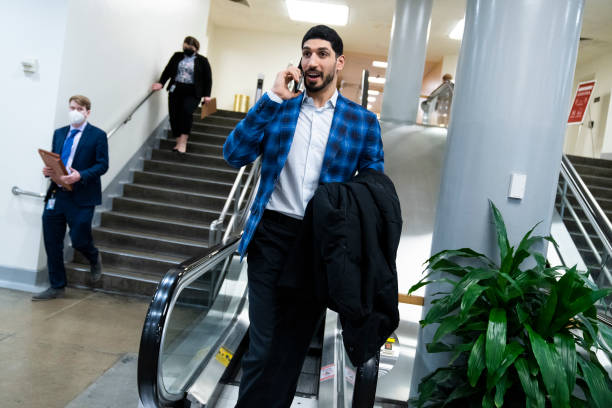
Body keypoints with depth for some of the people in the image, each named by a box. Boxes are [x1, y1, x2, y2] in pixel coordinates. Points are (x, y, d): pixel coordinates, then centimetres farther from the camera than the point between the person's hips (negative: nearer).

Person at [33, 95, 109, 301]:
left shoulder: (98, 135, -2)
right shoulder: (59, 133, 16)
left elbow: (102, 165, -8)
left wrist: (80, 176, -22)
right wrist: (48, 170, -3)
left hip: (81, 197, -5)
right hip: (56, 195, 6)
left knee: (79, 240, -4)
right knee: (52, 243, 6)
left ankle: (94, 258, 33)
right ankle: (56, 287, 19)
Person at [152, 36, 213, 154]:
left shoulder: (202, 61, 3)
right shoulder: (177, 56, 12)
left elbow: (208, 79, 3)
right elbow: (167, 71, 8)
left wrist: (206, 94, -6)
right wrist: (161, 82, -7)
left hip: (192, 92, -4)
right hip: (175, 90, 4)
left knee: (187, 111, -26)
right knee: (174, 116, -1)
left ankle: (183, 141, -21)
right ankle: (179, 143, 10)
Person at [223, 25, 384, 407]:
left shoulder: (363, 121, 4)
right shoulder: (278, 107, 7)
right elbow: (235, 154, -4)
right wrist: (273, 98, -9)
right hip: (272, 235, 0)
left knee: (294, 344, 13)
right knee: (263, 344, -1)